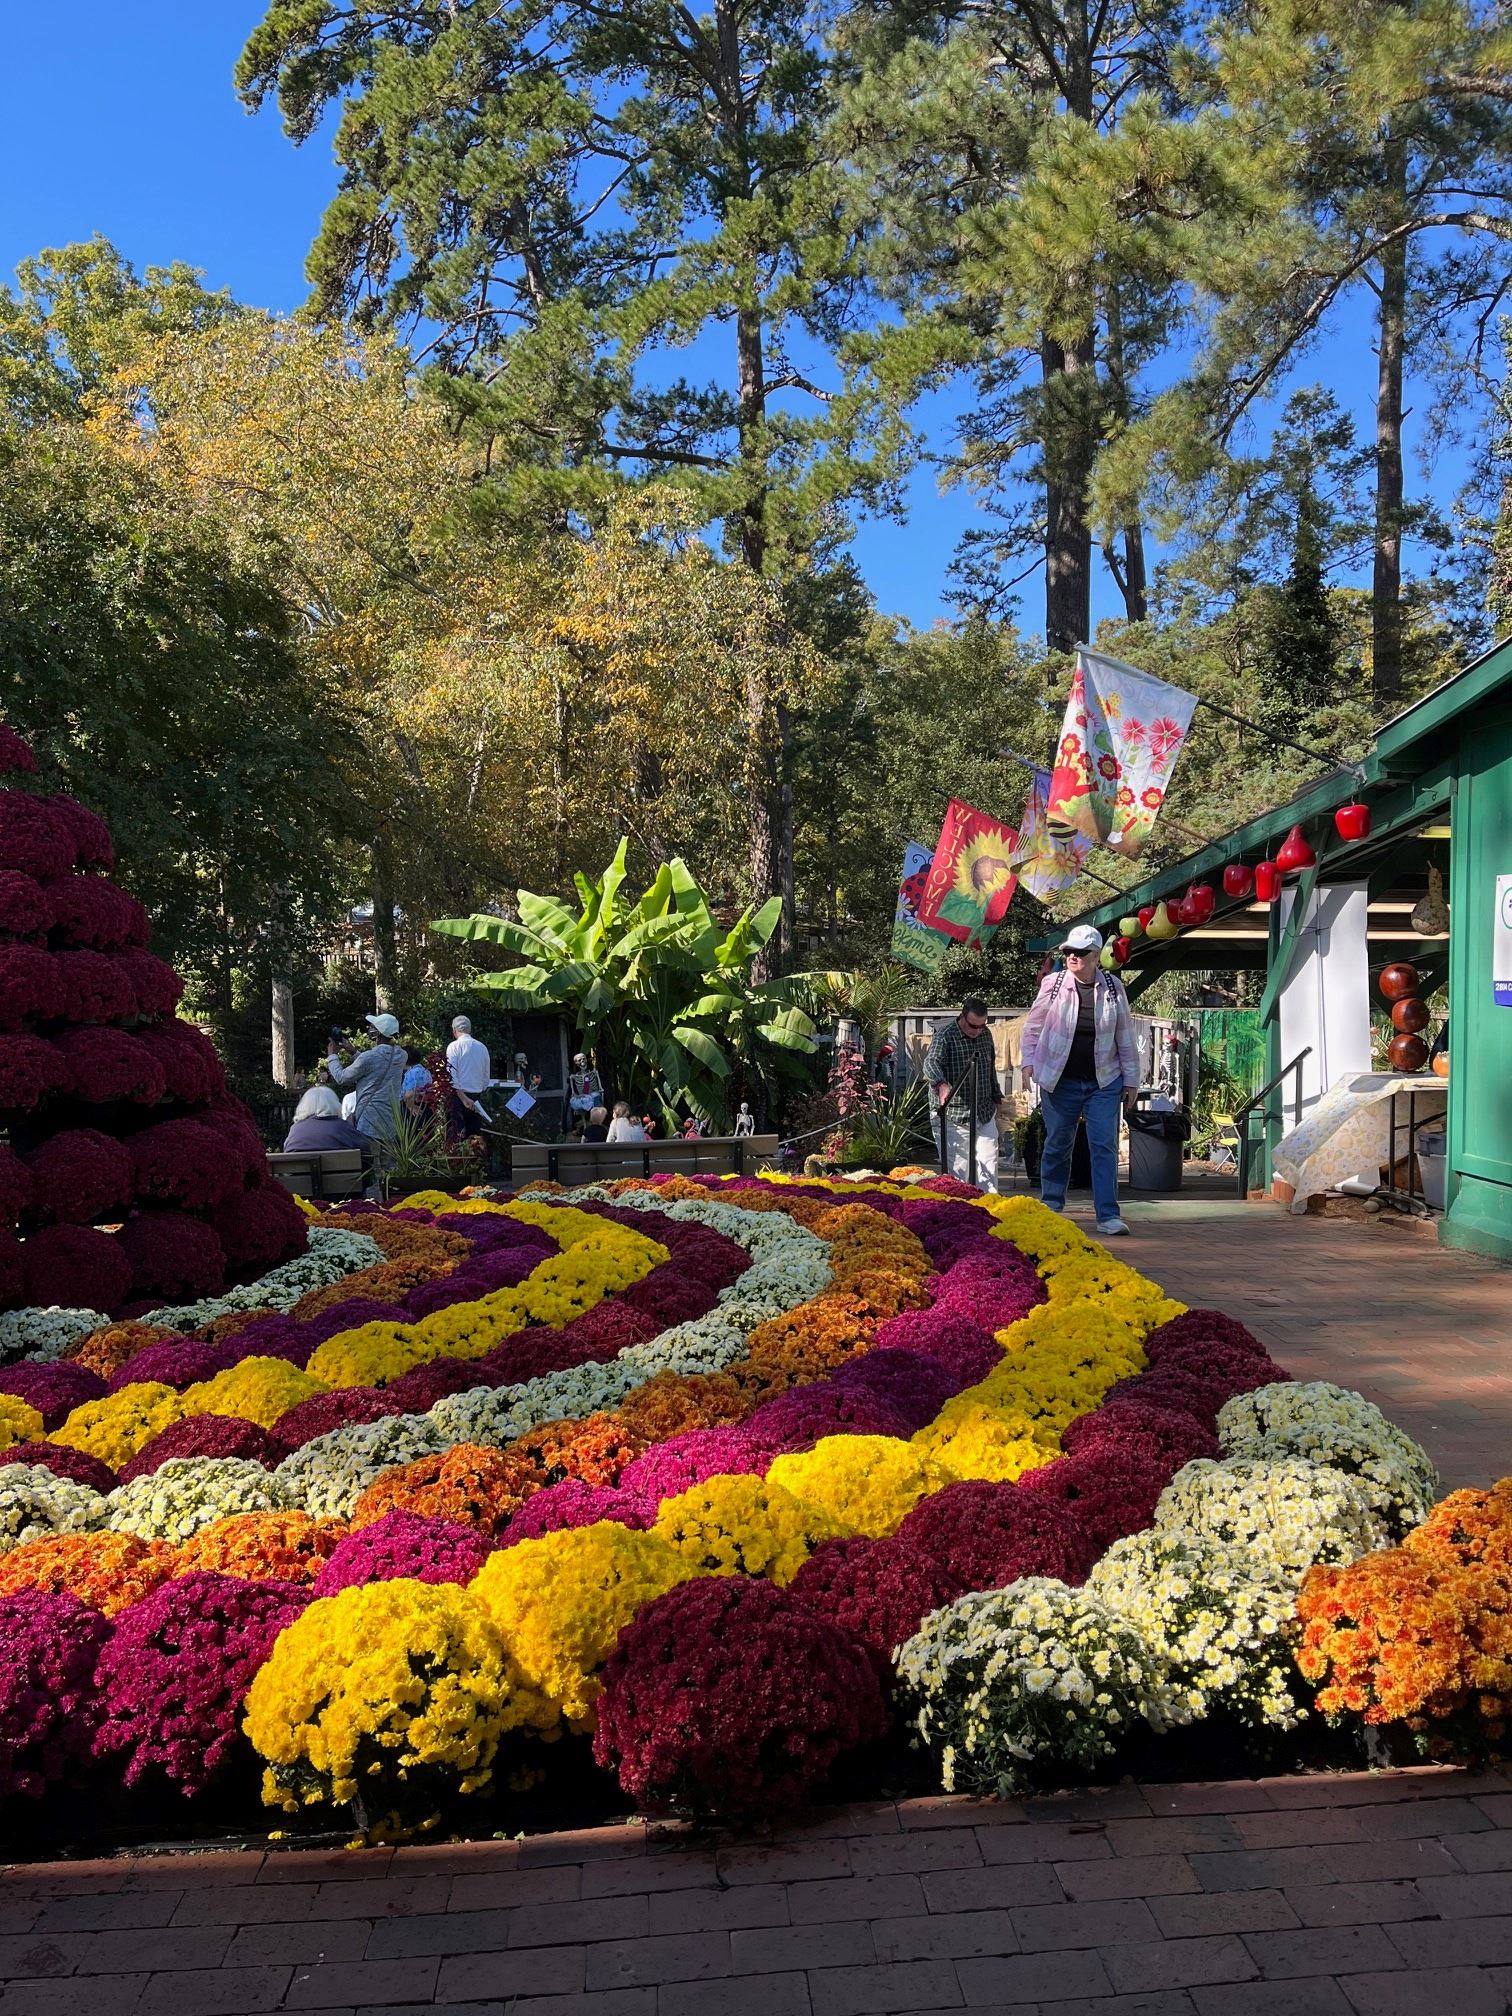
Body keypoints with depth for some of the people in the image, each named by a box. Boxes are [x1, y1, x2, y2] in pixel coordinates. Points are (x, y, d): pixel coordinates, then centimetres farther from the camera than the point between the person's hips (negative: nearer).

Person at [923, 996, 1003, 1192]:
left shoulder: (985, 1035, 8)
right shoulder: (945, 1036, -12)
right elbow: (931, 1063, -30)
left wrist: (996, 1097, 24)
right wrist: (942, 1084, -49)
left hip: (986, 1114, 5)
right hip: (956, 1115, -5)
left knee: (989, 1166, 4)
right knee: (958, 1169, -4)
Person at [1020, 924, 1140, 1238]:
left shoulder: (1113, 988, 2)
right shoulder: (1053, 984, -3)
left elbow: (1125, 1038, 8)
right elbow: (1033, 1027, 6)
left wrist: (1131, 1080, 7)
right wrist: (1028, 1061, -6)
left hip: (1103, 1082, 1)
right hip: (1060, 1081, 0)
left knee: (1105, 1147, -5)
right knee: (1057, 1146, 9)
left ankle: (1108, 1215, -4)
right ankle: (1050, 1208, 24)